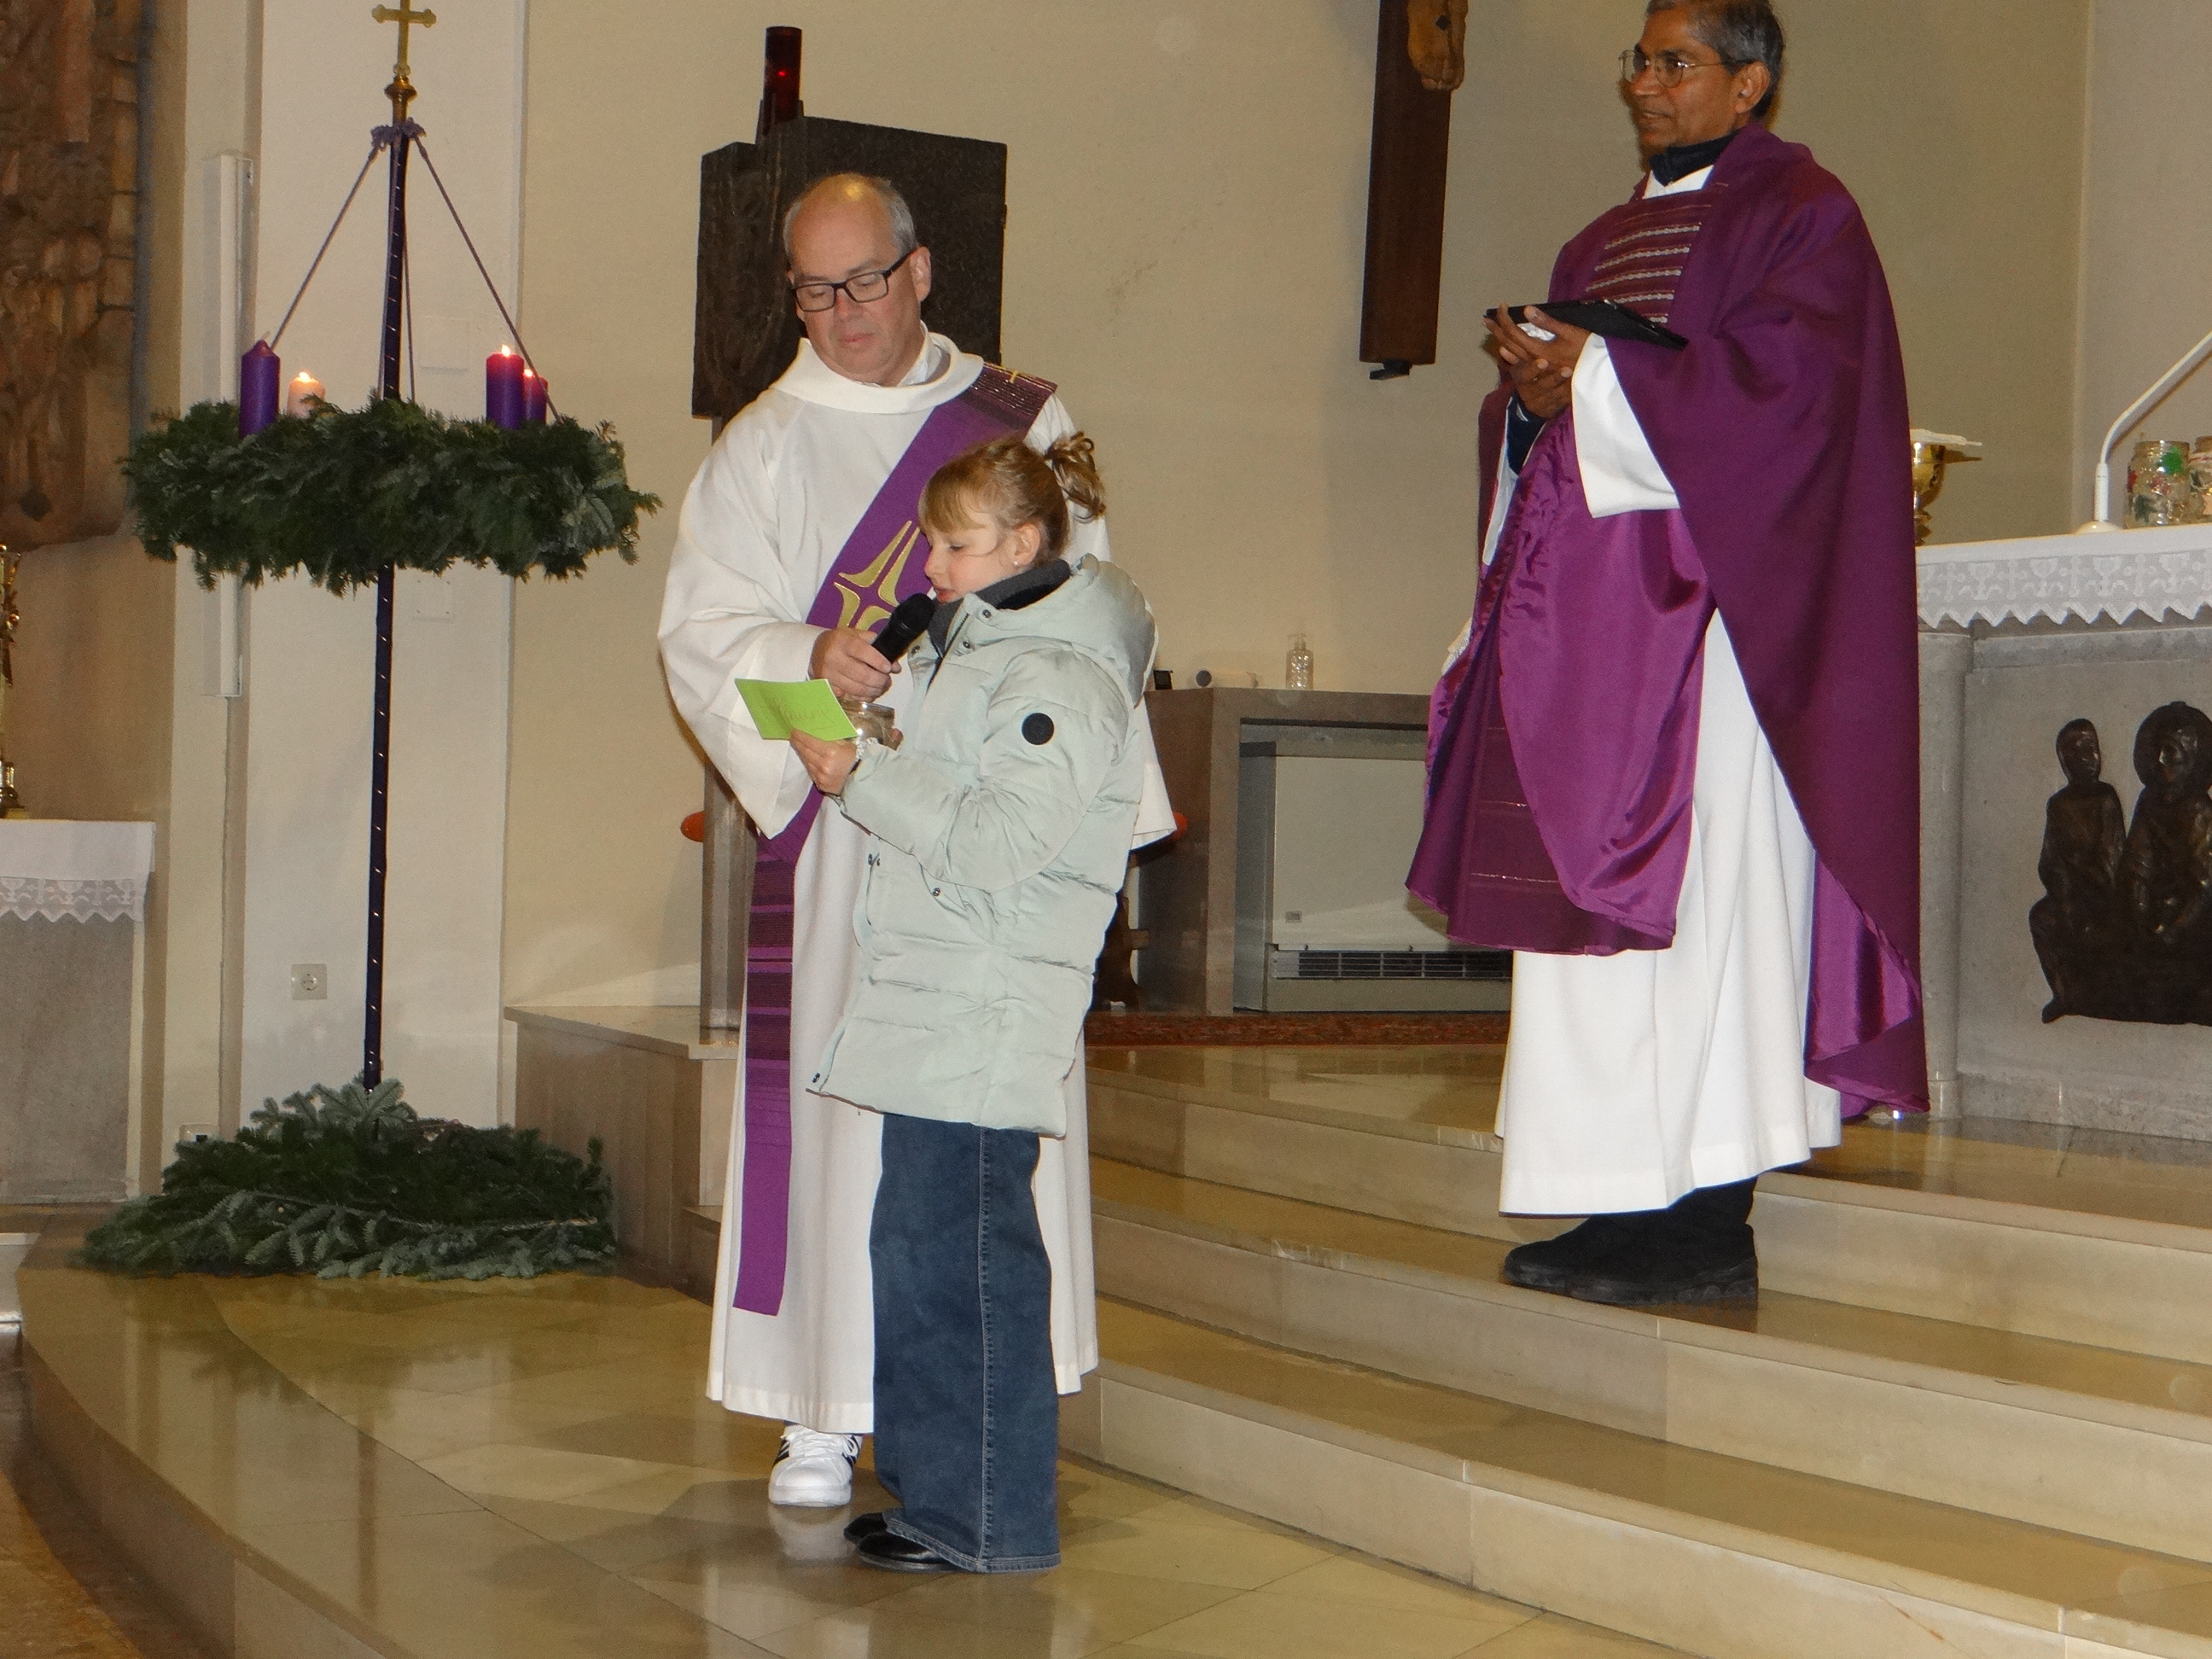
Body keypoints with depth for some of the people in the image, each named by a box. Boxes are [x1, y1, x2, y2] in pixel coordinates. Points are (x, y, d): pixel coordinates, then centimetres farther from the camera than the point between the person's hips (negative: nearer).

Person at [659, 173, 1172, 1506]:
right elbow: (702, 628, -1)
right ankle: (827, 1412, 5)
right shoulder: (763, 446, 9)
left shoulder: (1025, 422, 11)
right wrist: (813, 660, -22)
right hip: (843, 824, -1)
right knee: (837, 1094, -3)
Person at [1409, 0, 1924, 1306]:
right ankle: (1636, 1200, 6)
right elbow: (1549, 408, 21)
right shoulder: (1600, 246, 24)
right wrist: (1531, 387, -1)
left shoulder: (1801, 215, 1)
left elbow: (1786, 378, -14)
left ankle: (1711, 1229, -9)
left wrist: (1594, 383, -13)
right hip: (1589, 612, 8)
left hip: (1712, 607, -8)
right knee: (1597, 895, 3)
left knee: (1702, 892, -11)